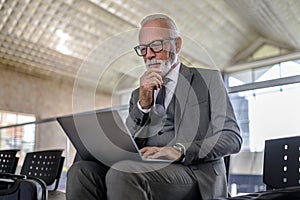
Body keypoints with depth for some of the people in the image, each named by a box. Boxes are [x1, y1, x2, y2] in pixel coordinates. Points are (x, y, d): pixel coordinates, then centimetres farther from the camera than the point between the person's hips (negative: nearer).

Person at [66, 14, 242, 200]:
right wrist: (143, 104, -5)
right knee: (81, 170, -23)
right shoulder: (140, 94, 21)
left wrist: (180, 150, -18)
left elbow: (232, 137, -2)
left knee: (122, 173, -32)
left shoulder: (208, 79, 10)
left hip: (195, 171, -4)